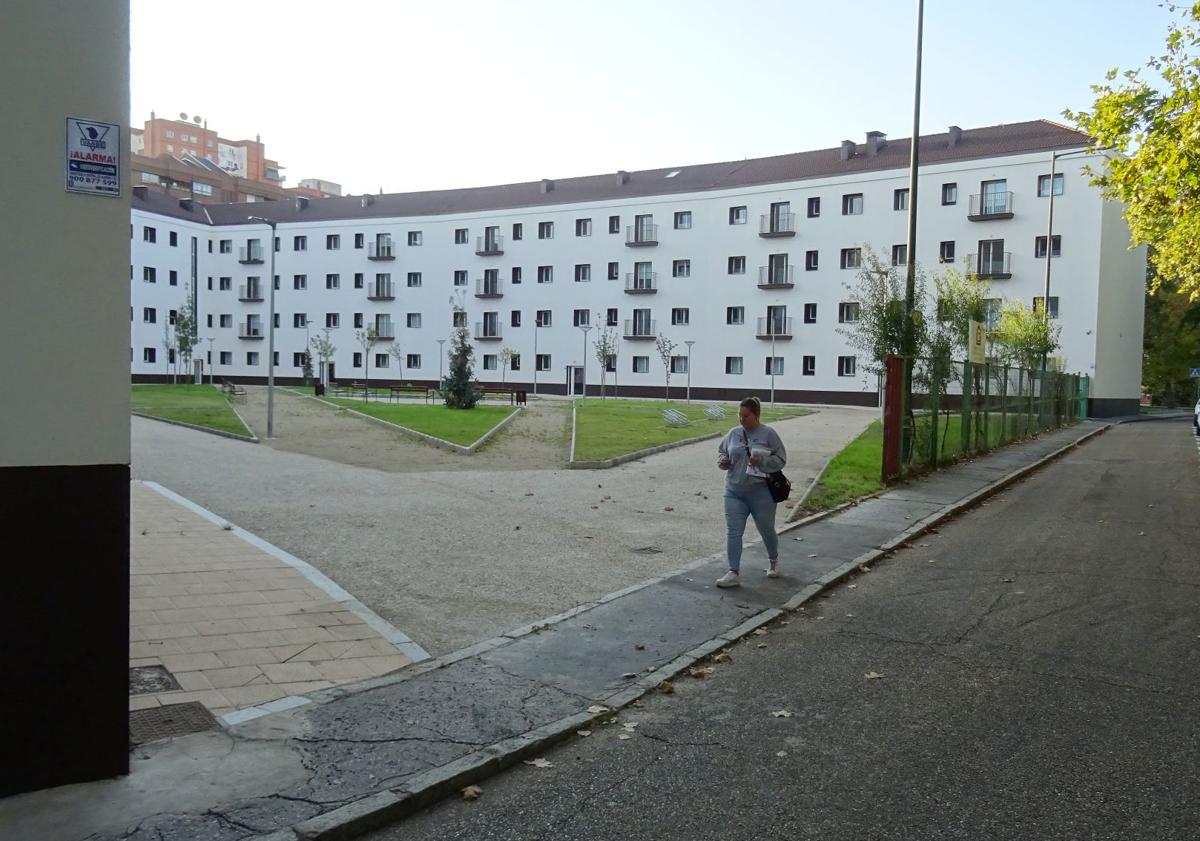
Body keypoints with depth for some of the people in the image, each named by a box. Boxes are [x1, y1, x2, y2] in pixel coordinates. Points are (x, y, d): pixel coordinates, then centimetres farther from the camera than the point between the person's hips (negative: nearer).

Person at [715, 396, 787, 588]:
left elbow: (781, 459, -5)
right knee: (733, 531, -4)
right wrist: (722, 461, -4)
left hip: (761, 493, -3)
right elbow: (722, 451, 19)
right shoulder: (733, 433, 6)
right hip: (734, 492, 3)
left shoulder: (769, 434, -5)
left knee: (766, 530, 14)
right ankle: (734, 573, -2)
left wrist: (762, 461, -22)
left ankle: (773, 561, 41)